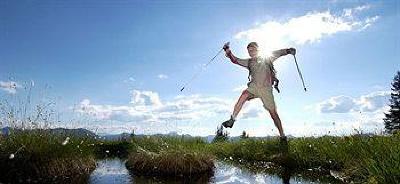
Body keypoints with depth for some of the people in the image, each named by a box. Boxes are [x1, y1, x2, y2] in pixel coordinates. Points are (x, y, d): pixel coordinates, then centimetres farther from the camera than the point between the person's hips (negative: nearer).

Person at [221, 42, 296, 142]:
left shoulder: (267, 57, 9)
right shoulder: (249, 62, 16)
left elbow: (280, 52, 6)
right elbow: (235, 60, 13)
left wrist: (289, 50, -14)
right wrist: (228, 52, 0)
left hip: (266, 88, -2)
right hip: (254, 86, 2)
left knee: (273, 113, -3)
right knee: (244, 95, -30)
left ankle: (282, 136, 8)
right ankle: (232, 120, -28)